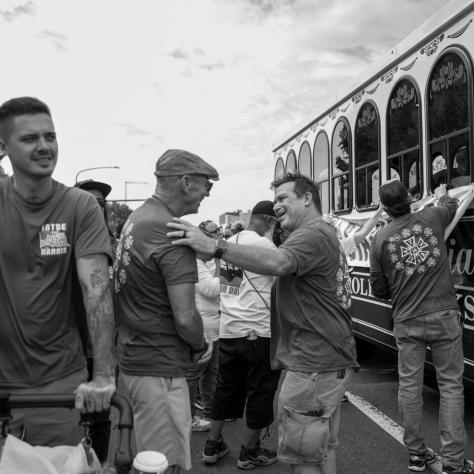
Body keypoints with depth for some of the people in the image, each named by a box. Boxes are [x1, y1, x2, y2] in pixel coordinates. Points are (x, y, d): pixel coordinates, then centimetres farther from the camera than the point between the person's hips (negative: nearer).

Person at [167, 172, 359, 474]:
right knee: (323, 446, 21)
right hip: (331, 359, 11)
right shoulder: (325, 234, 21)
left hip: (315, 364, -11)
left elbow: (277, 262, -36)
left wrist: (214, 246, -44)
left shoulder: (313, 235, -15)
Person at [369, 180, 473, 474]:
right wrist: (442, 194, 47)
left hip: (407, 322, 0)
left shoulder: (381, 239, -1)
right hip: (443, 316, 0)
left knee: (409, 386, 10)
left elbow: (380, 290, 4)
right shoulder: (433, 218, 0)